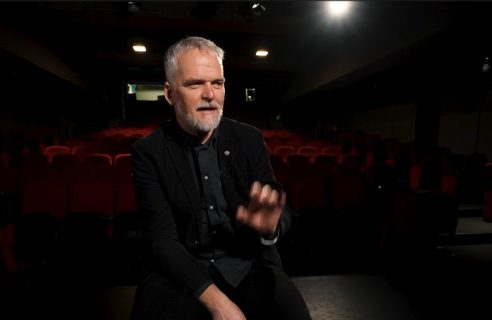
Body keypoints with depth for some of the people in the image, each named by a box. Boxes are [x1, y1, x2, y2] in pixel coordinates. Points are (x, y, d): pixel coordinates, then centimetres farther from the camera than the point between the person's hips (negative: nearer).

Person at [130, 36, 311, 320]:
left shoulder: (250, 139, -1)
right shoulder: (149, 153, -6)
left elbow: (282, 214, 0)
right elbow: (162, 239, -10)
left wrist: (270, 225, -25)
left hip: (250, 264, 1)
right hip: (182, 272, 0)